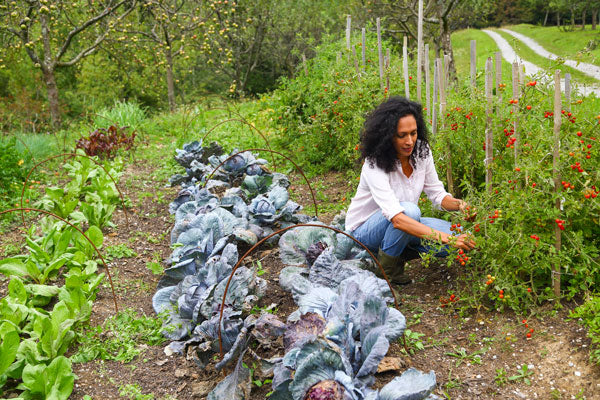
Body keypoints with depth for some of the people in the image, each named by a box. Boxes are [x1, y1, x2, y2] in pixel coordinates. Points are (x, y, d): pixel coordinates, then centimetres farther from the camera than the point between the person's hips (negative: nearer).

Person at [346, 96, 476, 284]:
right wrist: (445, 238, -49)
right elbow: (397, 218, -41)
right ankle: (387, 263, -12)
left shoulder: (421, 151, -11)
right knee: (410, 209, -38)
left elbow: (437, 193, -3)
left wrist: (459, 205, -26)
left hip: (407, 220, 6)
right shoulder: (375, 164, -31)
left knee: (461, 238, -16)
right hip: (365, 228, -6)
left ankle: (400, 251, 5)